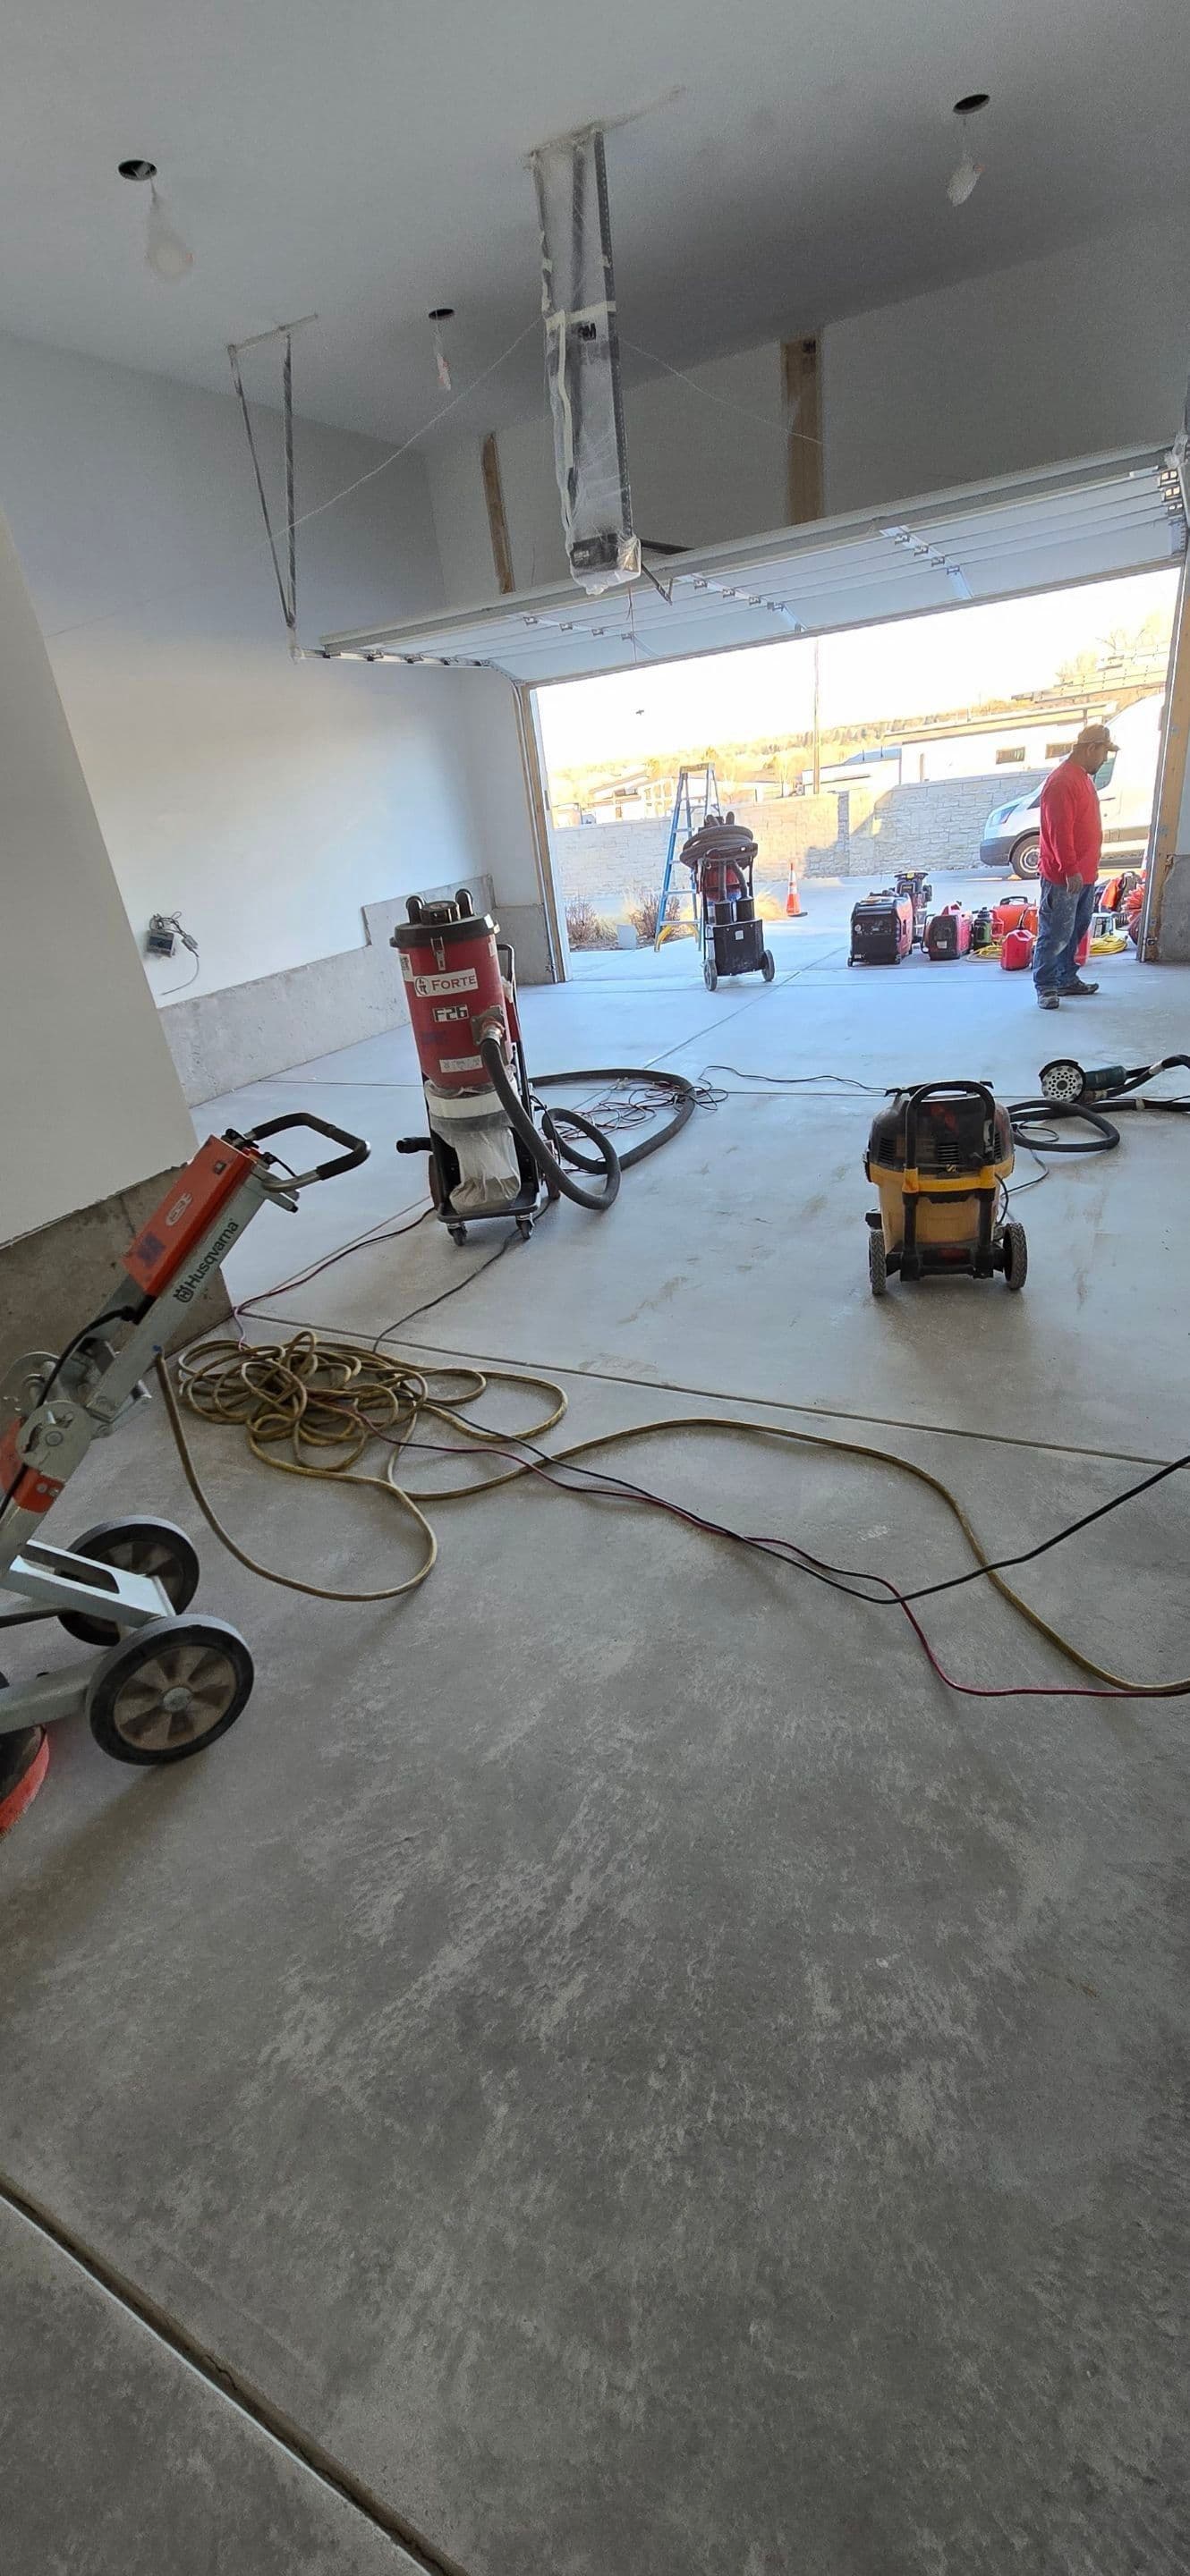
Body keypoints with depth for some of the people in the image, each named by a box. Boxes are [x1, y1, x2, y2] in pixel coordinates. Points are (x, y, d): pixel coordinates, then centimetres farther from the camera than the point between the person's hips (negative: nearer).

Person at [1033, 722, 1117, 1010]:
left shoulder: (1084, 778, 16)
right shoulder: (1062, 781, -17)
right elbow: (1059, 832, -23)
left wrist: (1088, 869, 23)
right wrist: (1071, 870, -25)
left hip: (1084, 875, 10)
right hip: (1063, 878, -10)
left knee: (1075, 932, 16)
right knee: (1055, 934, -4)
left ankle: (1067, 980, 25)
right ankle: (1046, 987, 3)